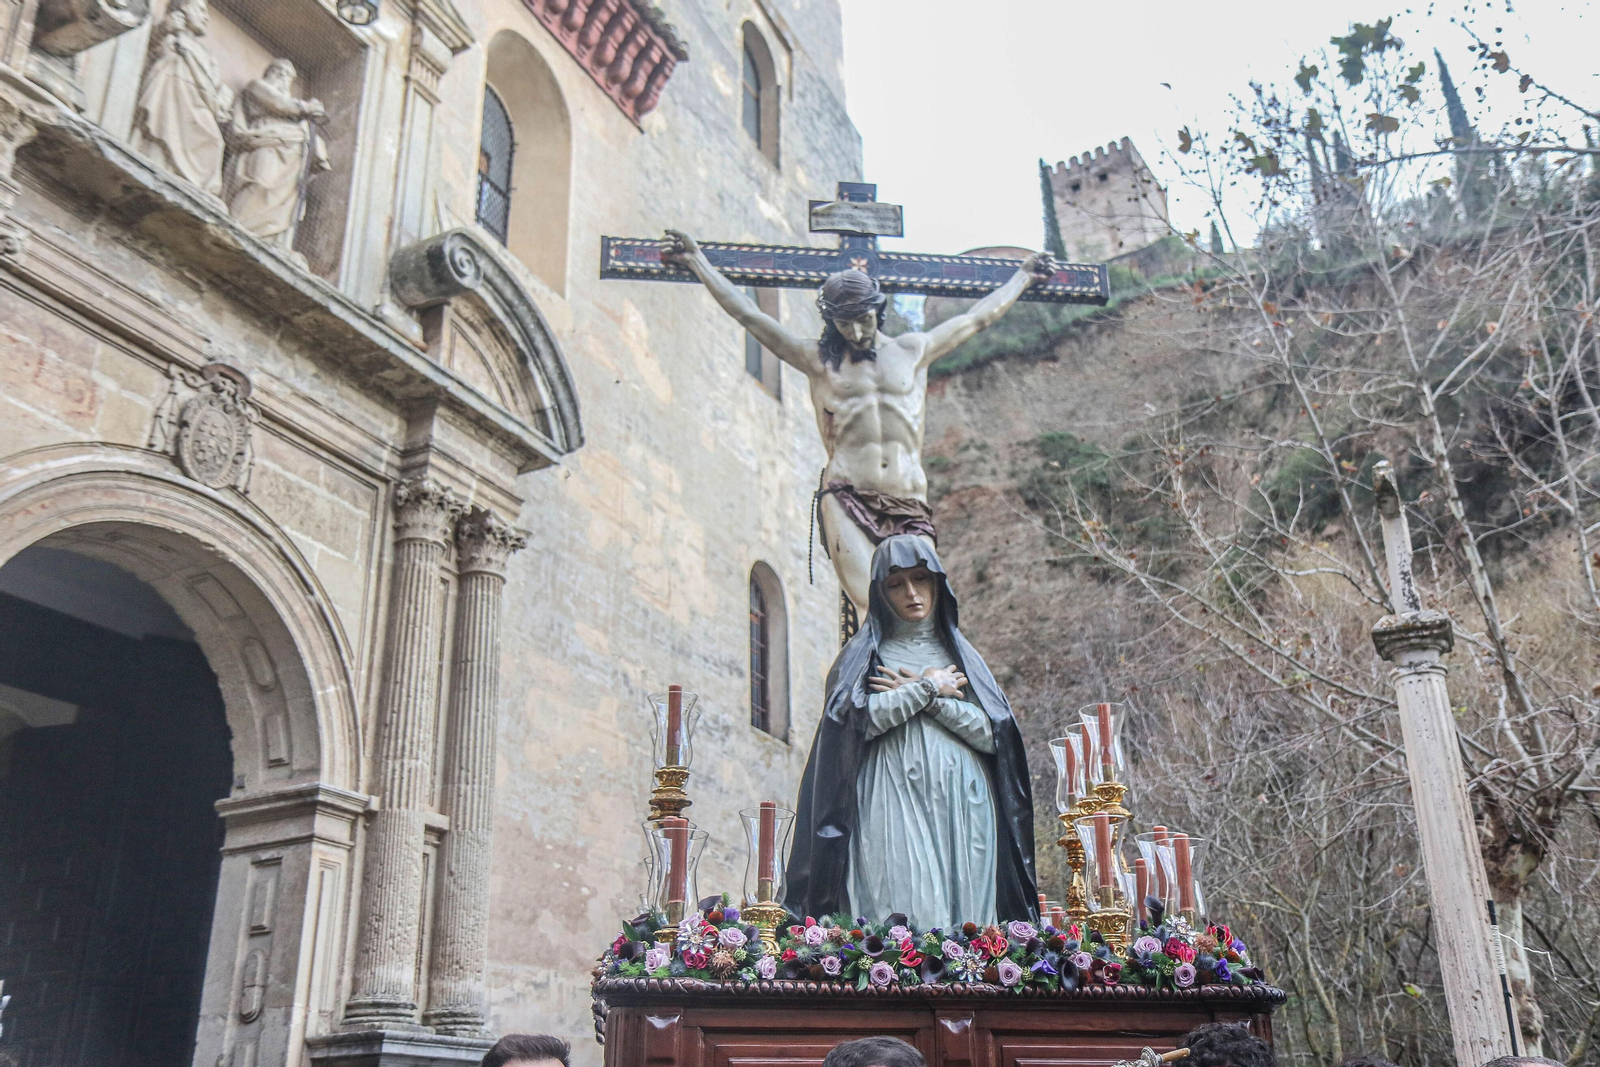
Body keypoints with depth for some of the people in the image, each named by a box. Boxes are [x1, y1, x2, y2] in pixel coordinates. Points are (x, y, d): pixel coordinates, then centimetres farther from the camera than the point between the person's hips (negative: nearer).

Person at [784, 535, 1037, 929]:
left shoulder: (961, 656, 19)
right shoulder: (862, 655, 12)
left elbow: (992, 733, 5)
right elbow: (861, 718, -8)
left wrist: (925, 697, -2)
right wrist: (930, 687, 0)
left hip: (962, 812, 3)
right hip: (894, 812, -2)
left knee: (966, 917, -5)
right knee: (902, 914, -14)